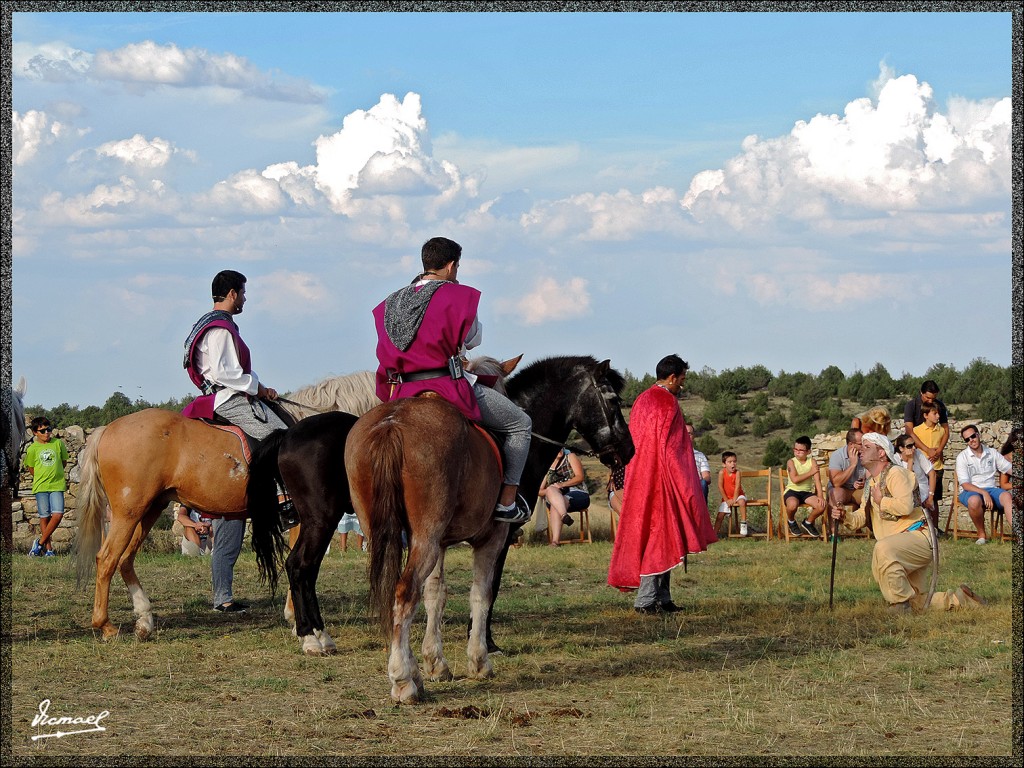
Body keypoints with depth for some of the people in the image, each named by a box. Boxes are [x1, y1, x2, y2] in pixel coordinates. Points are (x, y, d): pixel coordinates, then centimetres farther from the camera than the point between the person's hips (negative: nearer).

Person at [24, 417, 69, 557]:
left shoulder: (58, 443, 4)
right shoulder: (32, 449, 0)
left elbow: (64, 461, 15)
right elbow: (31, 469, 8)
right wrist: (43, 476, 5)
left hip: (57, 486, 1)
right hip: (41, 487, -1)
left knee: (58, 515, -12)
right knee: (44, 517, 1)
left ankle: (40, 543, 1)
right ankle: (48, 548, 10)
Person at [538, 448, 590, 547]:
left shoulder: (570, 457, 13)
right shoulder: (547, 467, 21)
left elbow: (580, 477, -1)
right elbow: (539, 491, 15)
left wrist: (562, 485, -14)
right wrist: (548, 491, -9)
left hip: (577, 495, -3)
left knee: (554, 507, -34)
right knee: (551, 490, -34)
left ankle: (555, 540, -52)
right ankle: (564, 516, -55)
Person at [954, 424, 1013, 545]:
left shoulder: (992, 453, 13)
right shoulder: (963, 457, 2)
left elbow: (1010, 469, 11)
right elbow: (965, 484, -8)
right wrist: (983, 493, -21)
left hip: (991, 489, 3)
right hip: (971, 491, -2)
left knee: (1006, 496, -31)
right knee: (975, 501, -39)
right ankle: (981, 534, -17)